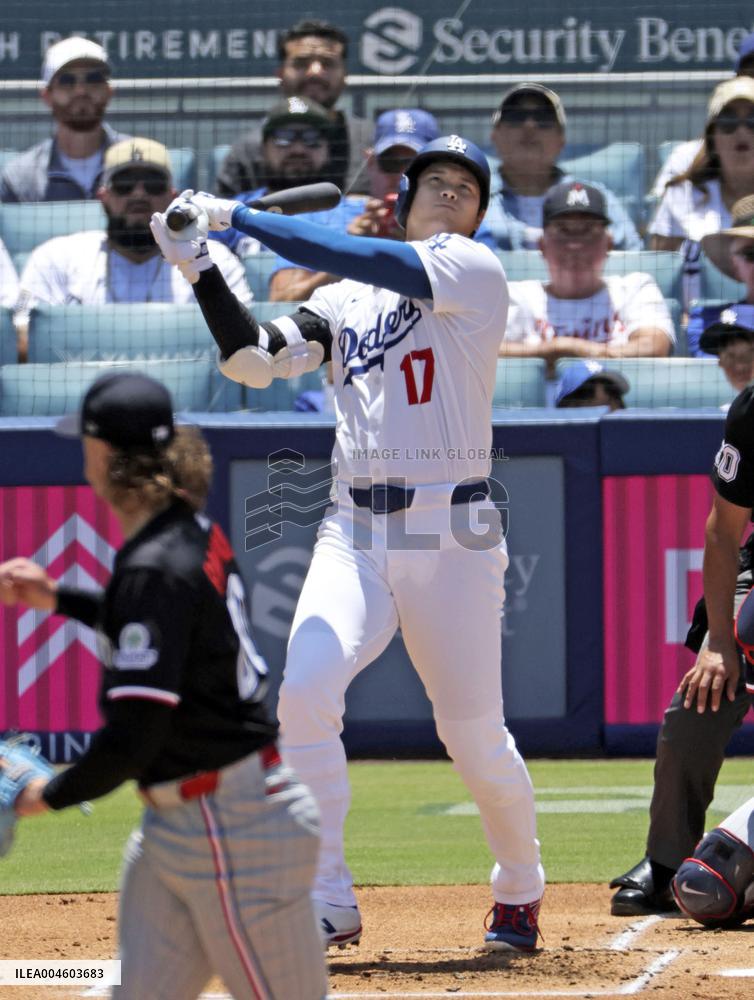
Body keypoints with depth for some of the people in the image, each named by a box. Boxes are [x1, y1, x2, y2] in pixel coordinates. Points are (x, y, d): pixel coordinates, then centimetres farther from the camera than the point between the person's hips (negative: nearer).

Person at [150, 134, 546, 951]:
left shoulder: (475, 270, 0)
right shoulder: (344, 301, 16)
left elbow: (352, 257, -14)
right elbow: (252, 361, 5)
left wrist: (236, 215, -12)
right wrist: (199, 270, -6)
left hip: (451, 533, -4)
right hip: (353, 532, 4)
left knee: (475, 737, 0)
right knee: (304, 692, -19)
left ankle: (519, 891, 27)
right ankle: (328, 903, -11)